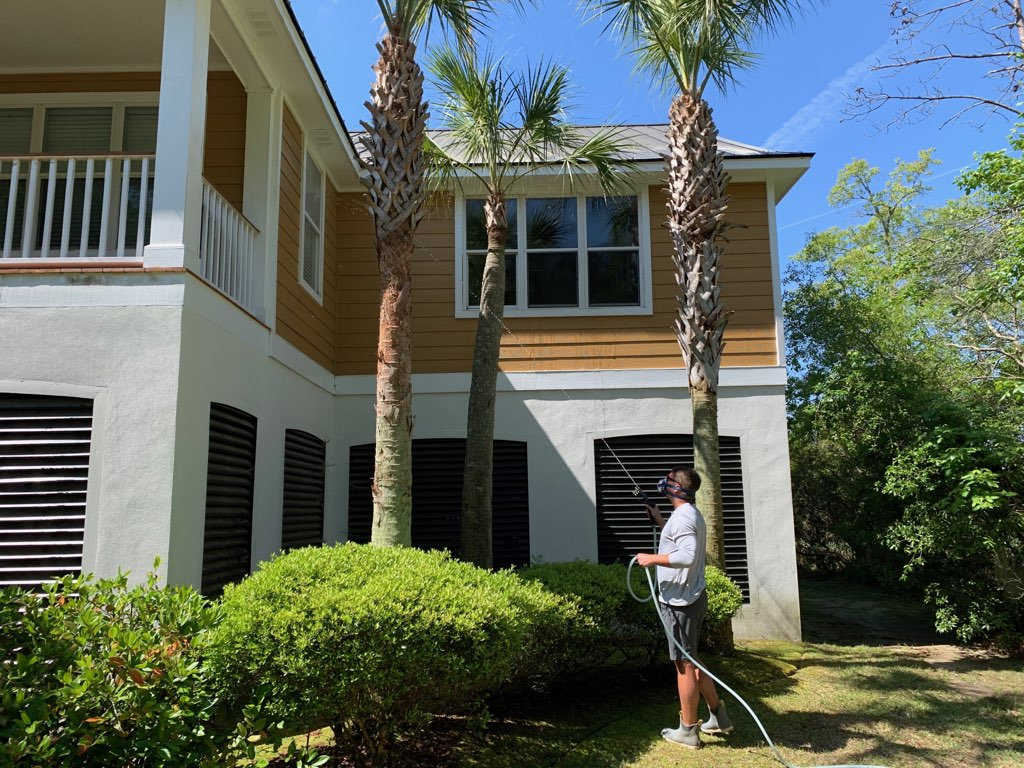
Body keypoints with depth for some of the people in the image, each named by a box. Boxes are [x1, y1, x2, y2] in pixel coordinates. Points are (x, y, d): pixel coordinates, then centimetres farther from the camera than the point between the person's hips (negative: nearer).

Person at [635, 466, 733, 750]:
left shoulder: (681, 517, -19)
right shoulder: (692, 515, 13)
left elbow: (688, 555, -33)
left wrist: (652, 558, -24)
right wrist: (658, 518, 24)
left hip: (679, 602, -10)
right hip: (693, 597, 10)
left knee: (684, 665, 1)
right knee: (689, 661, 21)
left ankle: (688, 731, 12)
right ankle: (718, 717, 28)